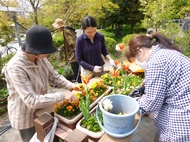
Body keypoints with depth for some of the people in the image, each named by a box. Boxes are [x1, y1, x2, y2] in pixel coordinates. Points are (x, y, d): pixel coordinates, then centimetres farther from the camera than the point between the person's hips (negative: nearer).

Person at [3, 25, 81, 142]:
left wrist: (70, 85, -19)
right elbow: (31, 100, -35)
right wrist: (63, 95, -36)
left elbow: (54, 76, -2)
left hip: (42, 110, 6)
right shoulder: (15, 67, -33)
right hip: (26, 117, -6)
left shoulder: (41, 58, -13)